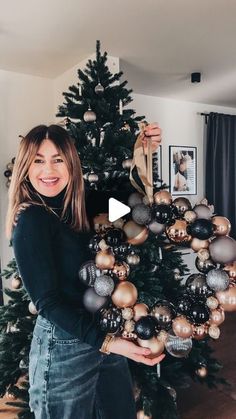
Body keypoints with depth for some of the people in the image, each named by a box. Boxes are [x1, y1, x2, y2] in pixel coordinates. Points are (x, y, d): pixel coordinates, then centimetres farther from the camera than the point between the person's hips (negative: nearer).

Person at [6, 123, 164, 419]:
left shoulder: (77, 206, 1)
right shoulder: (31, 220, -17)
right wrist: (107, 342, -25)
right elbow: (47, 301, -19)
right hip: (64, 343, -7)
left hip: (105, 332, 7)